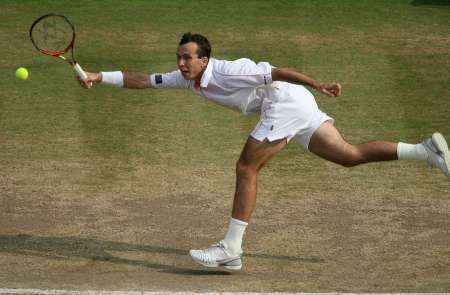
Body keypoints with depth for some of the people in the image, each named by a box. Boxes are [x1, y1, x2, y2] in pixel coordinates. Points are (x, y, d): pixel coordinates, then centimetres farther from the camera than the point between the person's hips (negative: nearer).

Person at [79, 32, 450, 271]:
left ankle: (231, 250, -7)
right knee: (349, 155, 4)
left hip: (286, 99, -9)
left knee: (246, 168, -8)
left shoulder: (225, 72, -20)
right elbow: (142, 80, 11)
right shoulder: (187, 78, 5)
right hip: (290, 108, 9)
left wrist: (319, 84, -26)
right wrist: (99, 77, 3)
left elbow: (276, 72, -22)